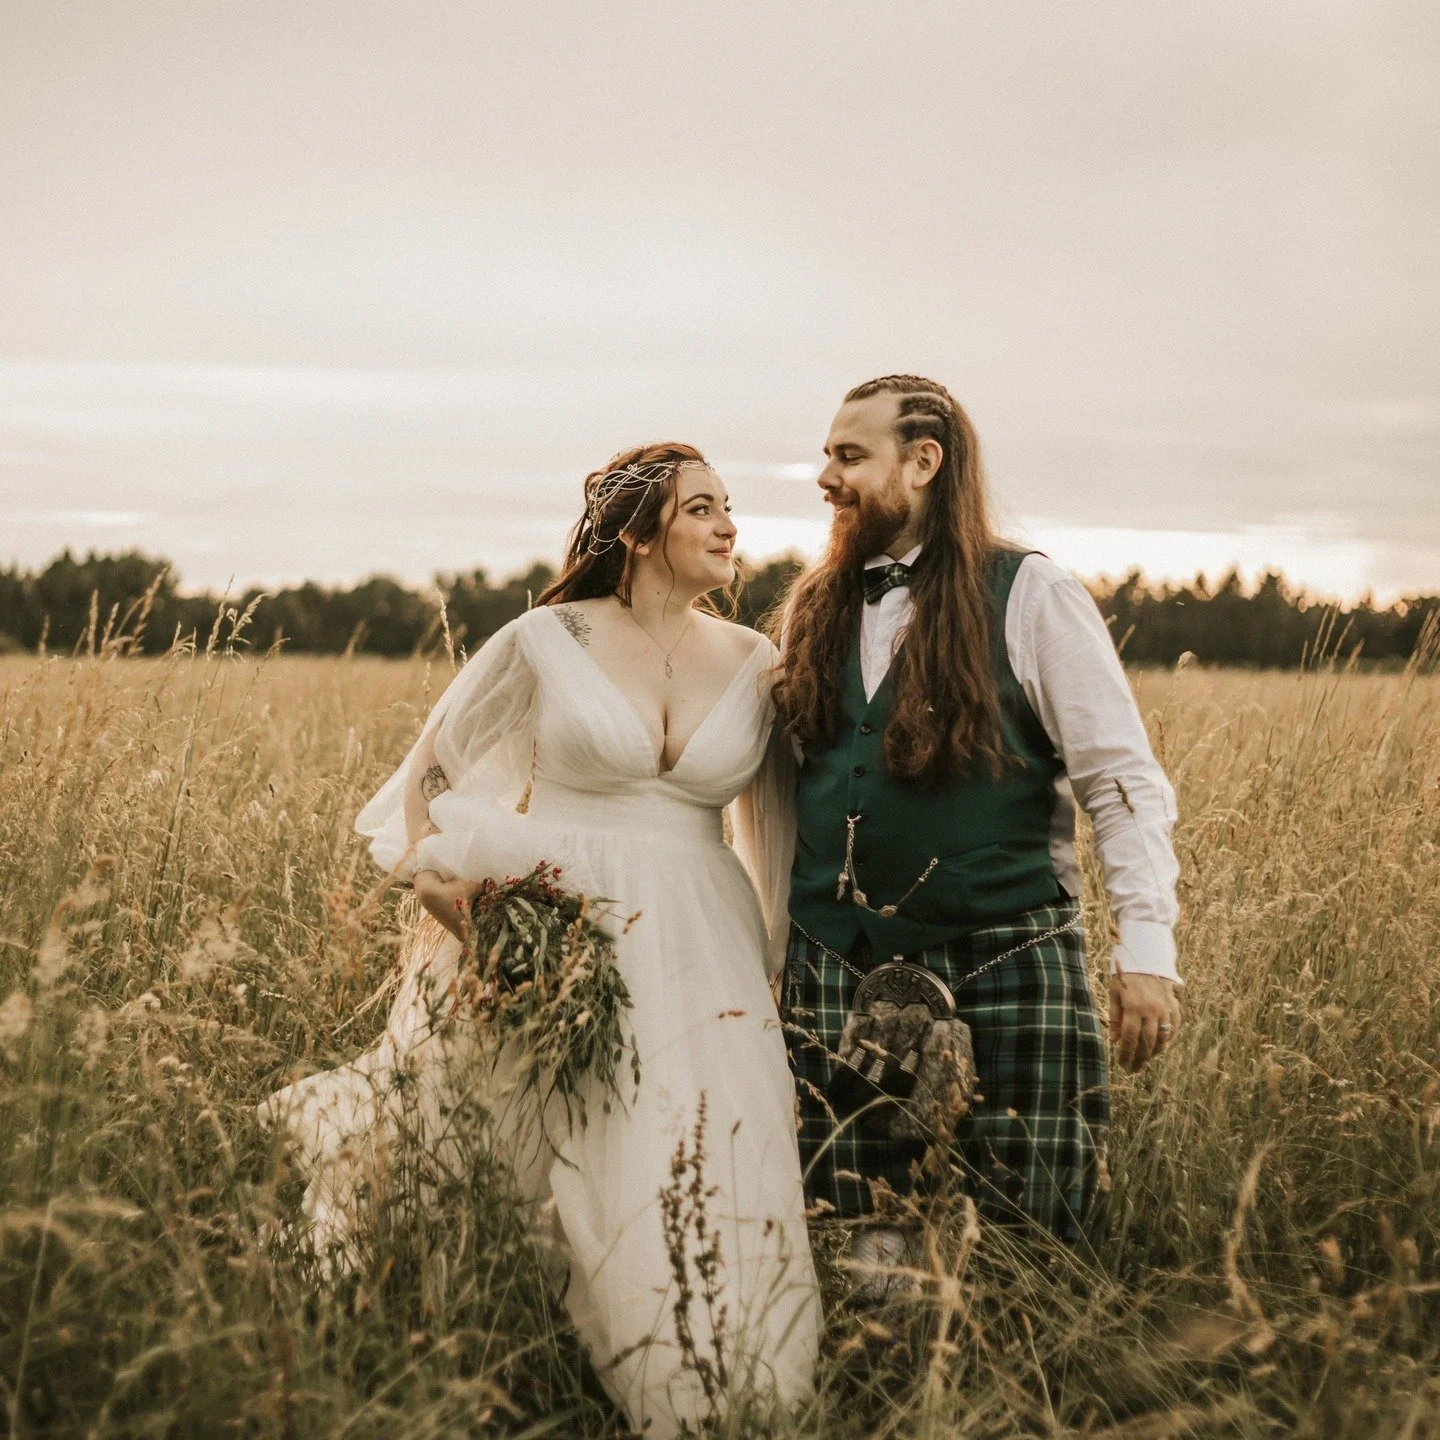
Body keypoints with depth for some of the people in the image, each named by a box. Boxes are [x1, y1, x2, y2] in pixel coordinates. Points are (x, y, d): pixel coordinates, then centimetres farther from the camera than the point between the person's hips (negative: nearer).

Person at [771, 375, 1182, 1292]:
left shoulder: (1032, 597, -3)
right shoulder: (817, 612, 12)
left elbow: (1124, 782, -6)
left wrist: (1148, 949, -14)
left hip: (1000, 966, -4)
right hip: (835, 967, 4)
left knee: (1017, 1245, 0)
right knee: (857, 1238, 6)